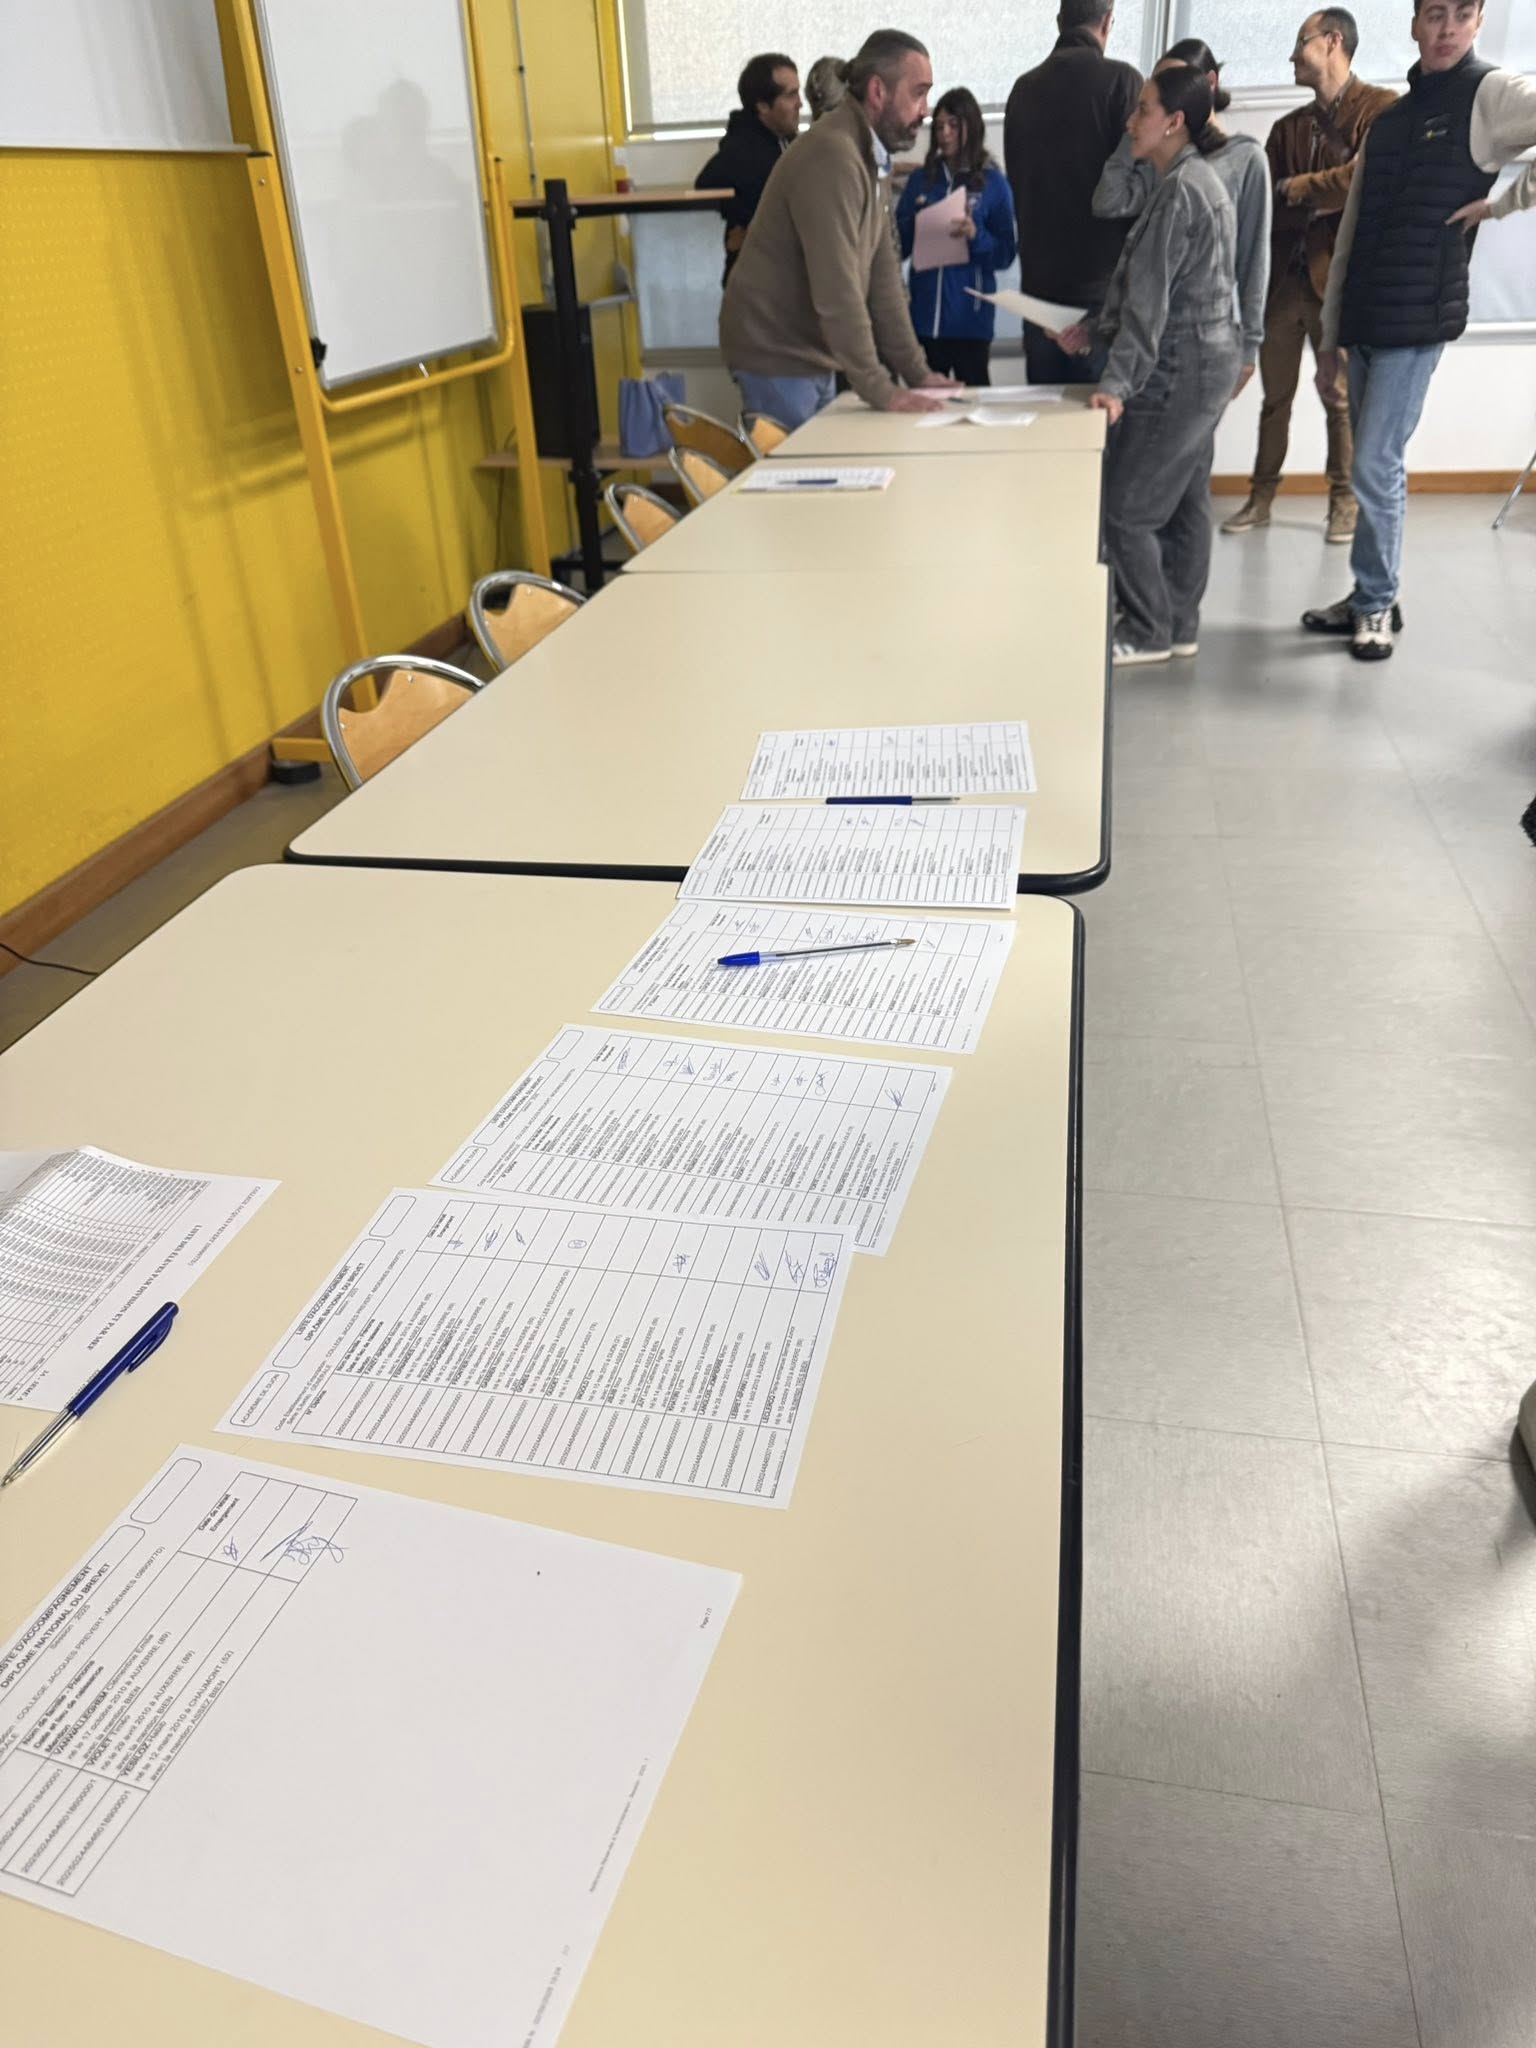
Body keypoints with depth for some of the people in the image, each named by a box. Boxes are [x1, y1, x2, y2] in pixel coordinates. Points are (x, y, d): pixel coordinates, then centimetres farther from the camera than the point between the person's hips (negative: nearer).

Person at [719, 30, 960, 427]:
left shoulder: (865, 155, 12)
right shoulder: (832, 155, -19)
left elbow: (882, 273, 11)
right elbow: (837, 290, -26)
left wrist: (916, 372, 6)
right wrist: (880, 391, -27)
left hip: (811, 357, 9)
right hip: (777, 359, -9)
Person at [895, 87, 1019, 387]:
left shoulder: (993, 182, 3)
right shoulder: (920, 179, 10)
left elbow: (1006, 255, 0)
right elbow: (899, 246, 9)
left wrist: (976, 236, -17)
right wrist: (914, 219, -10)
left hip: (969, 316, -2)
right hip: (924, 314, 2)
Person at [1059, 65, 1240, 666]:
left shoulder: (1178, 190, -16)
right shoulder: (1198, 180, 15)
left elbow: (1150, 298, -23)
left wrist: (1116, 382, -27)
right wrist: (1095, 329, 14)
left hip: (1178, 368, -10)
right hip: (1205, 361, 10)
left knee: (1123, 505, -5)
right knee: (1184, 500, 13)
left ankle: (1148, 633, 3)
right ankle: (1179, 626, 20)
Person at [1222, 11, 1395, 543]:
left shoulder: (1380, 107, -2)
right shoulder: (1289, 126, 17)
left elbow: (1366, 177, -16)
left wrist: (1296, 189, -6)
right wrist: (1320, 203, -8)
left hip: (1338, 279, -5)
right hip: (1283, 278, 5)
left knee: (1340, 398, 2)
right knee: (1275, 397, 9)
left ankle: (1344, 504, 11)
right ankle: (1261, 499, 17)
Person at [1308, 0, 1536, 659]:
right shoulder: (1387, 120, 16)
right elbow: (1349, 238, 16)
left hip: (1417, 320, -6)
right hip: (1364, 321, 6)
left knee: (1375, 467, -9)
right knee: (1377, 467, 10)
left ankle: (1376, 603, 4)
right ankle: (1371, 597, 18)